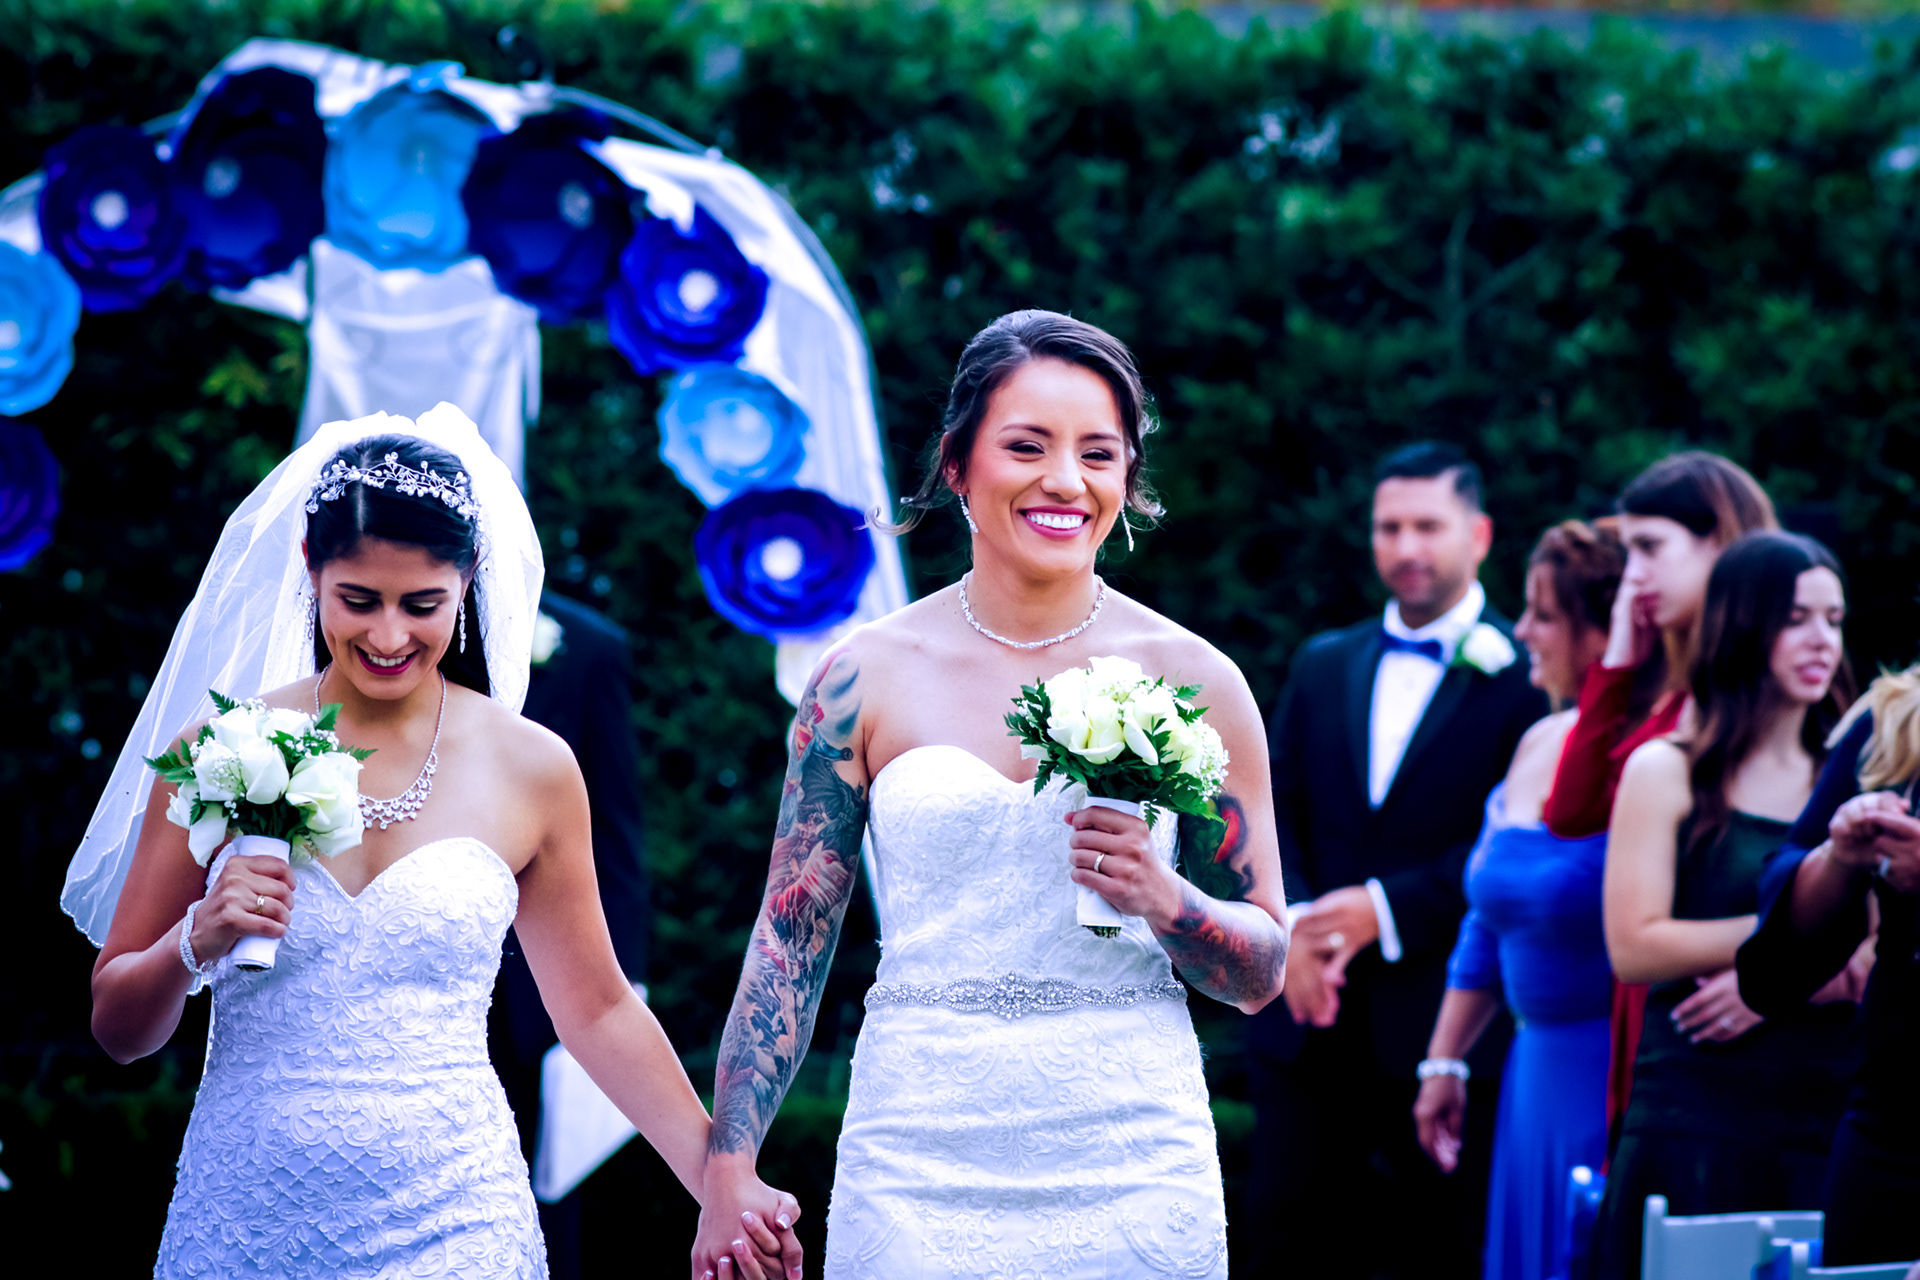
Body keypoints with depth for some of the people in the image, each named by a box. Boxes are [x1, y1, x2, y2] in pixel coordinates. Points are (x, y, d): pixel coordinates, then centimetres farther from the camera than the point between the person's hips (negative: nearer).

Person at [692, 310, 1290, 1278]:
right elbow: (788, 944, 4)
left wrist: (1164, 900, -13)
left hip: (1133, 1181, 0)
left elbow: (1263, 972, 7)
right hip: (918, 1174, 0)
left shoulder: (1192, 681, 2)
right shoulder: (867, 679, 2)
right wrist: (728, 1180, -3)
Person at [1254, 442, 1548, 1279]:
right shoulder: (1322, 666, 17)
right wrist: (1294, 924, -8)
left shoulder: (1523, 672, -2)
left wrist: (1387, 908, -15)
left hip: (1444, 1022, -4)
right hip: (1313, 1024, 4)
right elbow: (1273, 810, 10)